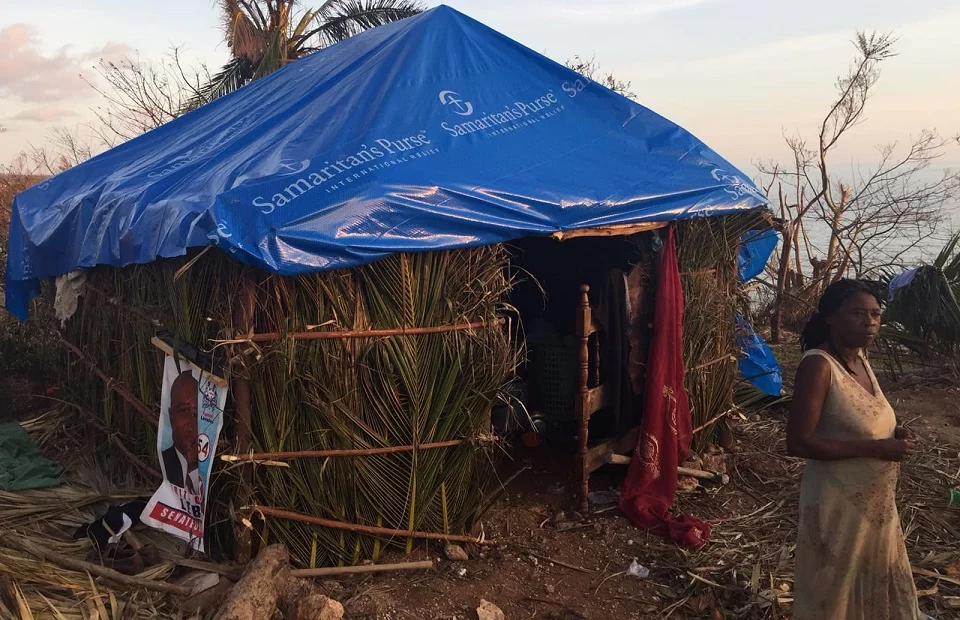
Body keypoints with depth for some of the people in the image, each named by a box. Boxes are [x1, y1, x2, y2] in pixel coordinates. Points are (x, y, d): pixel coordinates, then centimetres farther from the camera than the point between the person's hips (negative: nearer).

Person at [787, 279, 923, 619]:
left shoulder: (860, 358, 1)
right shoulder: (818, 365, -24)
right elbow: (798, 443, -28)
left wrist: (891, 433, -4)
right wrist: (875, 448, -26)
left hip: (876, 498, 8)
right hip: (838, 500, -8)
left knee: (878, 577, 26)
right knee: (833, 589, 13)